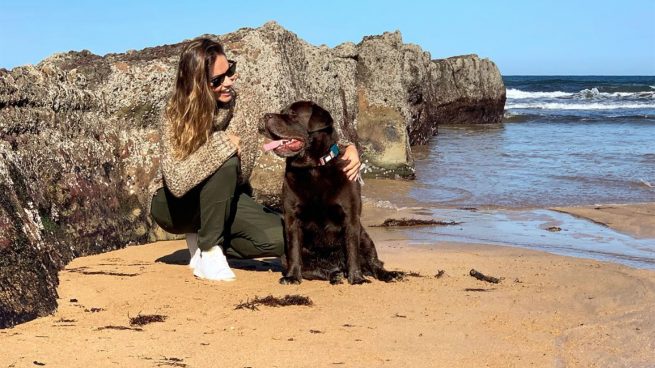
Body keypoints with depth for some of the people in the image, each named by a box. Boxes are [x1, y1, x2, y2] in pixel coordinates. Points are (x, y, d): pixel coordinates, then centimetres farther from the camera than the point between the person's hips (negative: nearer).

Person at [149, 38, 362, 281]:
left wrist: (346, 148, -29)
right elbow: (177, 182, -35)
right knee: (225, 162, -34)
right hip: (172, 206, -4)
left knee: (281, 238, -21)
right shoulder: (177, 115, -23)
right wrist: (220, 143, -37)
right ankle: (209, 251, -18)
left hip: (223, 201, 4)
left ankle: (204, 240, 3)